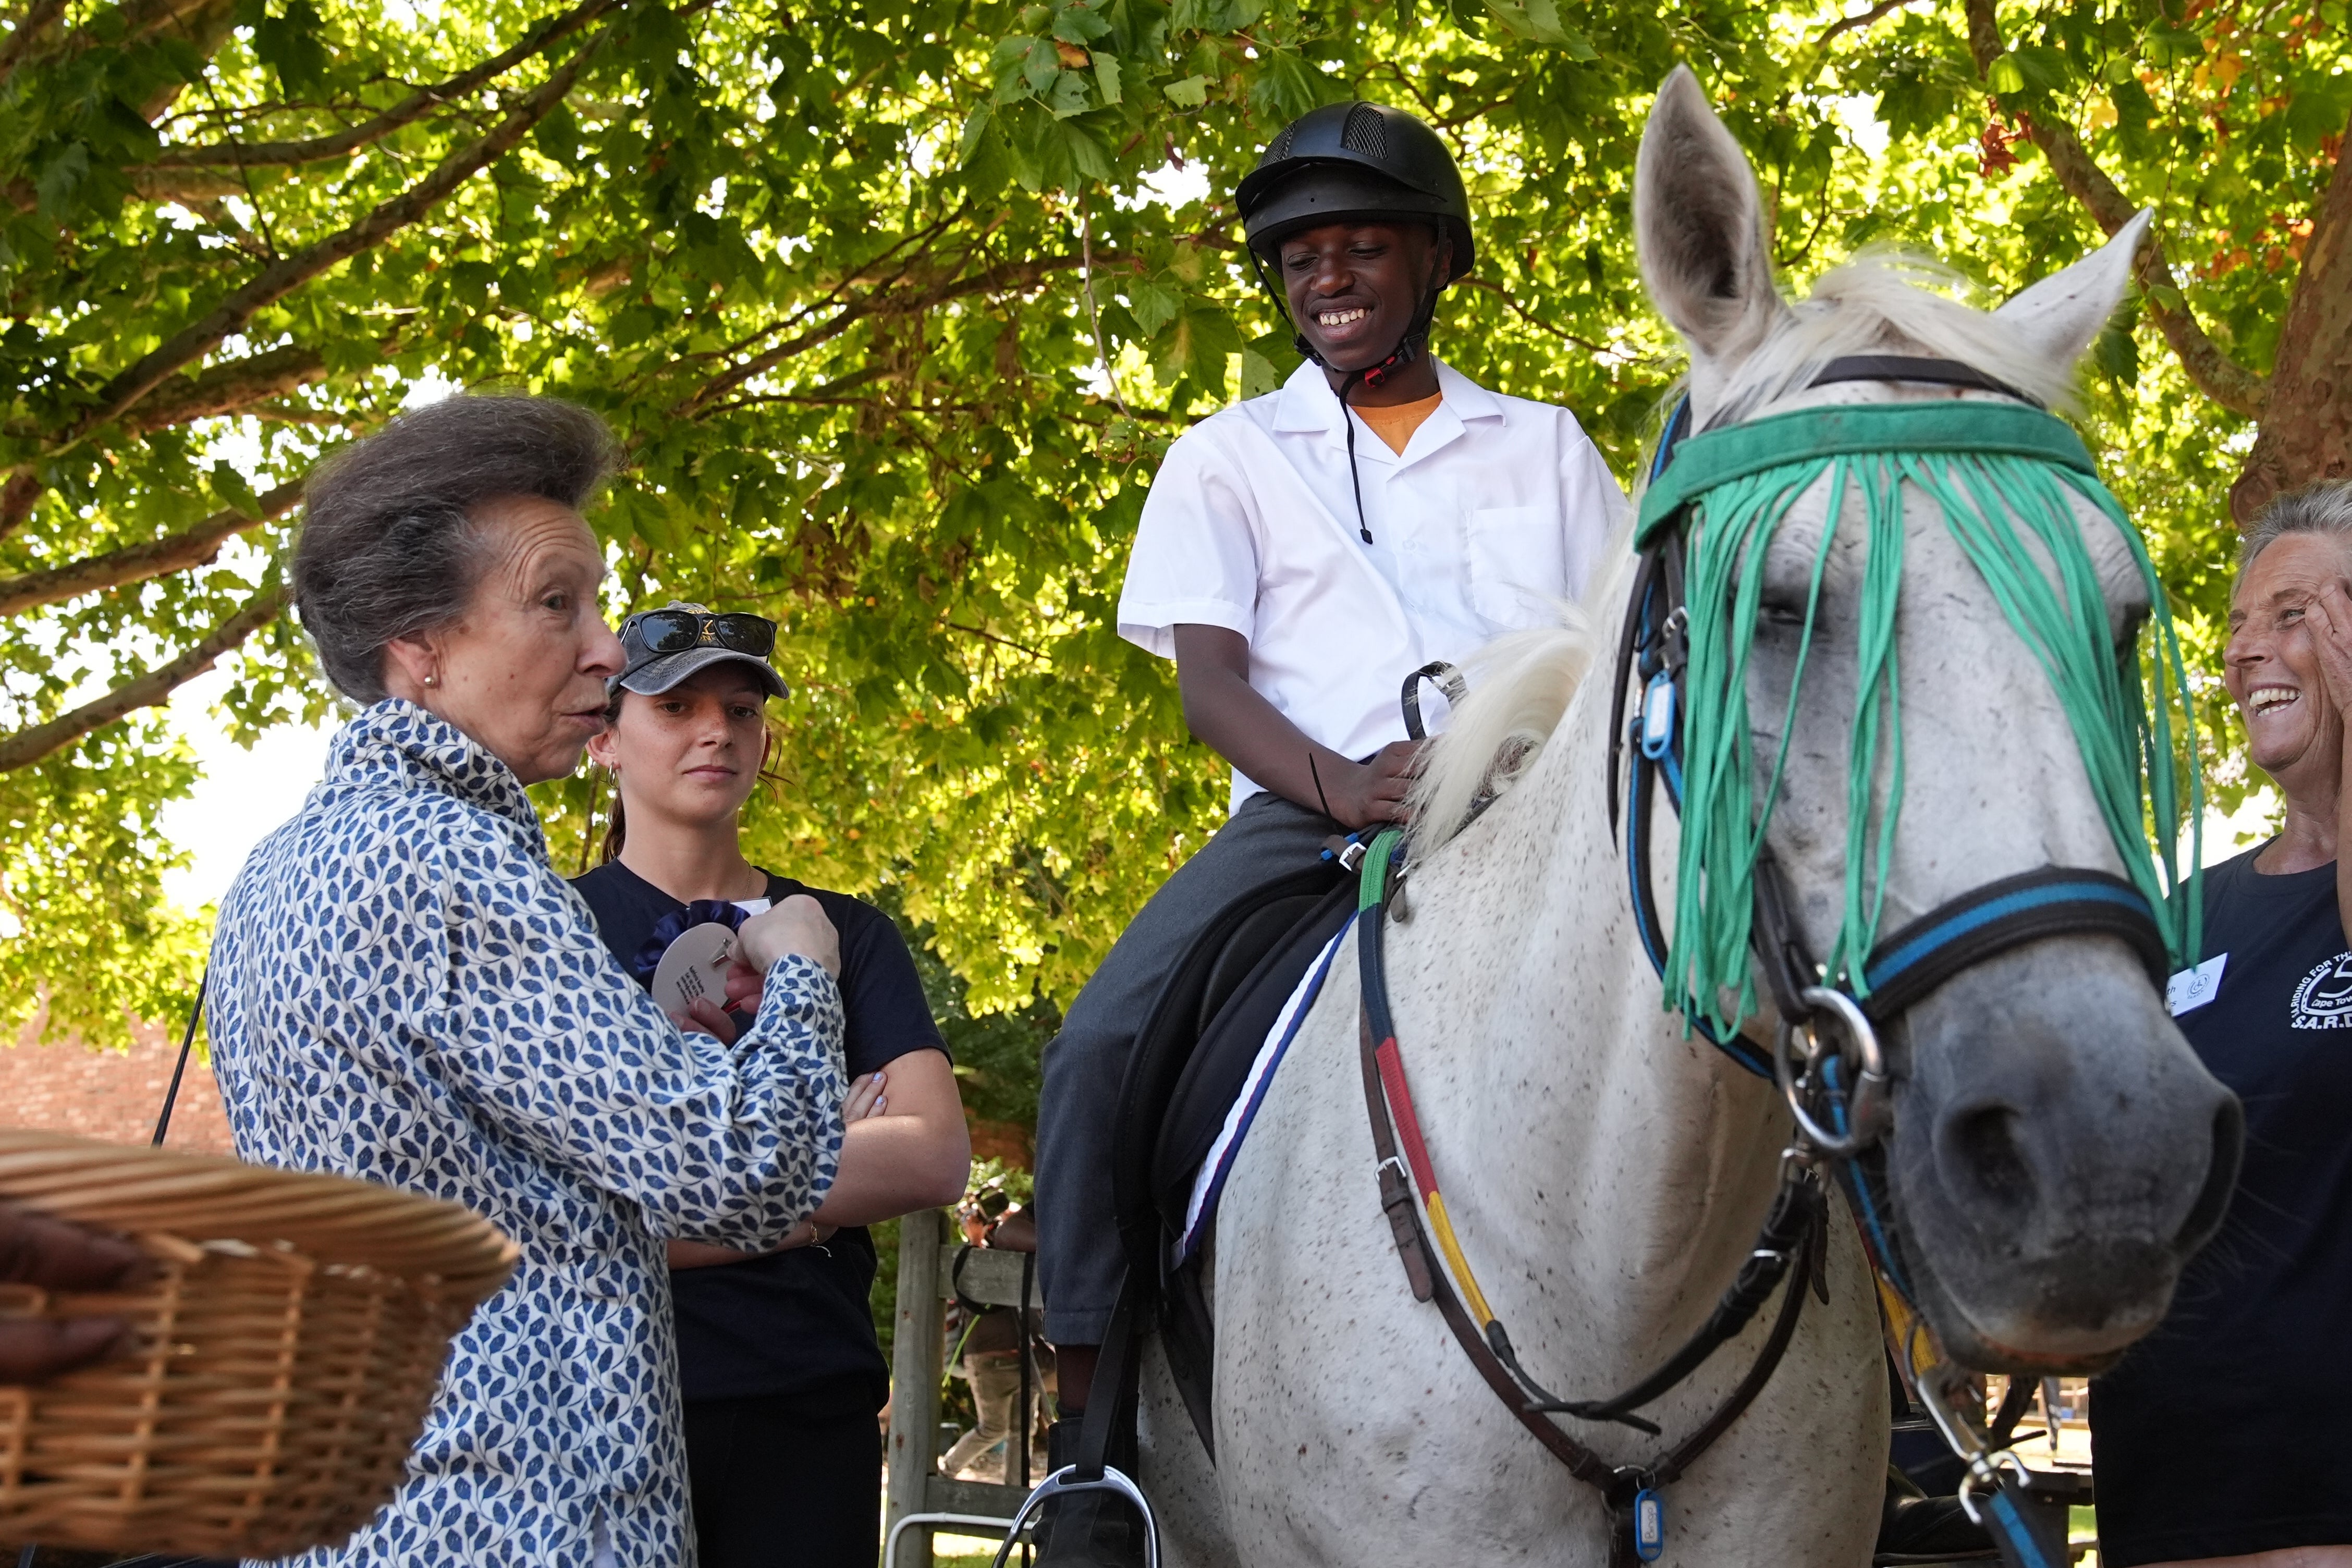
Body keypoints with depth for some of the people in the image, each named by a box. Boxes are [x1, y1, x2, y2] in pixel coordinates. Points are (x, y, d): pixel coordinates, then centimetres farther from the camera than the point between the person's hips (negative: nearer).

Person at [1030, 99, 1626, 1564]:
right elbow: (1209, 676, 2)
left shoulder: (1547, 445, 21)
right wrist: (1338, 782, -20)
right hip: (1308, 813, -1)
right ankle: (1090, 1414, -18)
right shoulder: (1230, 455, 16)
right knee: (1104, 1040, -26)